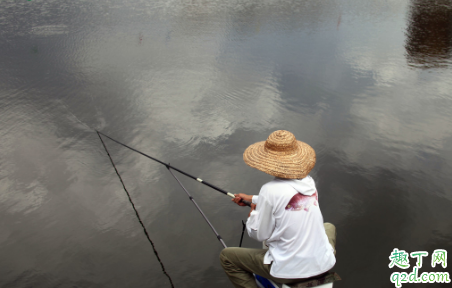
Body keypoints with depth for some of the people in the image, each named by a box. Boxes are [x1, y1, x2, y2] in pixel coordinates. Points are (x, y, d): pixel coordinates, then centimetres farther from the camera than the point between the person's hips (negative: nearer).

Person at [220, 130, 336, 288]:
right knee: (329, 227, 37)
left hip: (289, 272, -5)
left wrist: (253, 212, 10)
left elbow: (259, 235, -10)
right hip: (322, 264, 5)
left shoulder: (270, 190, -19)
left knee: (226, 256, 10)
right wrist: (253, 198, 26)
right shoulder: (309, 182, -1)